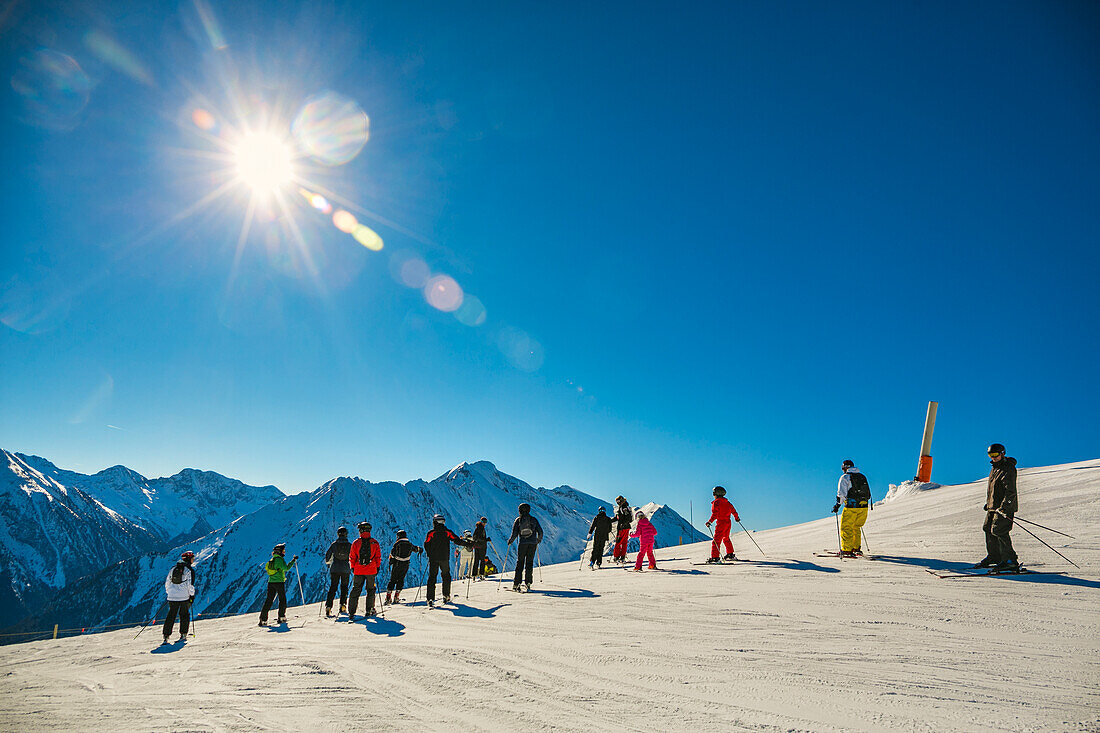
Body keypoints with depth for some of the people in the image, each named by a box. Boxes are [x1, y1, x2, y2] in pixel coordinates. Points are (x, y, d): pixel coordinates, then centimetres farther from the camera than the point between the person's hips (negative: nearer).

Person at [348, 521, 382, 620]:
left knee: (356, 590, 8)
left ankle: (351, 611, 2)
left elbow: (352, 557, 2)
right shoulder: (375, 543, -2)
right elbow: (378, 557, 2)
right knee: (370, 590, 12)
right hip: (371, 570, 0)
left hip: (359, 571, 0)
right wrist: (377, 567, 12)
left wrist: (353, 567, 15)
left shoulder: (356, 543, -3)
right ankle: (369, 610, 11)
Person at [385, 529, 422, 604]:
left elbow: (392, 553, -12)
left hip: (396, 564, -3)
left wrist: (390, 562, 2)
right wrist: (420, 549, 48)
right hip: (405, 565, 3)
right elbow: (415, 549, 26)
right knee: (401, 580, 13)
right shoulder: (410, 544, 6)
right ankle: (396, 597, 8)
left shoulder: (397, 544, -8)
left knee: (392, 580, 4)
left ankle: (388, 597, -2)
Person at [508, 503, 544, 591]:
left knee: (519, 563, 5)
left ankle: (516, 584, 0)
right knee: (529, 562, 8)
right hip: (533, 543, 1)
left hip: (522, 543, -1)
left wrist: (510, 541, 15)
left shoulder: (518, 520, 4)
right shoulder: (533, 519, 8)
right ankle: (528, 583, 4)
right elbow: (540, 531, 7)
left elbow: (514, 534, -1)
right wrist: (539, 539, 26)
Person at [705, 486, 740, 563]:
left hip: (721, 523, -8)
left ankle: (715, 557, -17)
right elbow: (733, 510, 22)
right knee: (726, 538, 26)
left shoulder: (716, 503, -11)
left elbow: (715, 514, -21)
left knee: (716, 540, -10)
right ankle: (730, 554, 36)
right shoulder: (727, 502, 12)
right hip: (728, 523, 8)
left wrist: (710, 522, -21)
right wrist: (736, 517, 37)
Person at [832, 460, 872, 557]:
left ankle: (846, 550, -3)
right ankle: (857, 548, 21)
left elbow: (841, 494, -10)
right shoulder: (863, 477, 17)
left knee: (846, 528, 0)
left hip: (851, 507, -6)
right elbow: (868, 494, 20)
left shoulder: (845, 477, -3)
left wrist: (837, 505, -3)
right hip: (864, 507, 6)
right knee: (856, 528, 20)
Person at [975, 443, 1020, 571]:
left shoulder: (1008, 469, -16)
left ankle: (1010, 560, -11)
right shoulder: (995, 467, 14)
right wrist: (988, 503, 27)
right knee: (988, 530, 14)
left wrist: (1004, 507, -30)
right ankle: (993, 557, 26)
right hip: (993, 506, 10)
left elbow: (1011, 491, -23)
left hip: (1005, 506, -10)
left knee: (998, 531, -16)